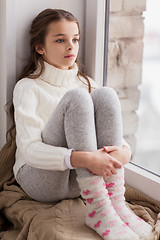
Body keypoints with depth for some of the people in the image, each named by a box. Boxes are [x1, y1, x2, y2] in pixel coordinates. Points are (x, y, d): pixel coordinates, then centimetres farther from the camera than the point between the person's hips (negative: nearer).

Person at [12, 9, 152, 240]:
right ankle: (98, 209, -34)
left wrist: (123, 150, -20)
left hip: (80, 180, 5)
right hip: (40, 180, -4)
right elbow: (29, 149, -18)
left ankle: (115, 202, -25)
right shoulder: (28, 87, -5)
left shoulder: (85, 83, 13)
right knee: (76, 97, -27)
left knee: (105, 95, -18)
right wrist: (82, 158, -34)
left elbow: (114, 134, 6)